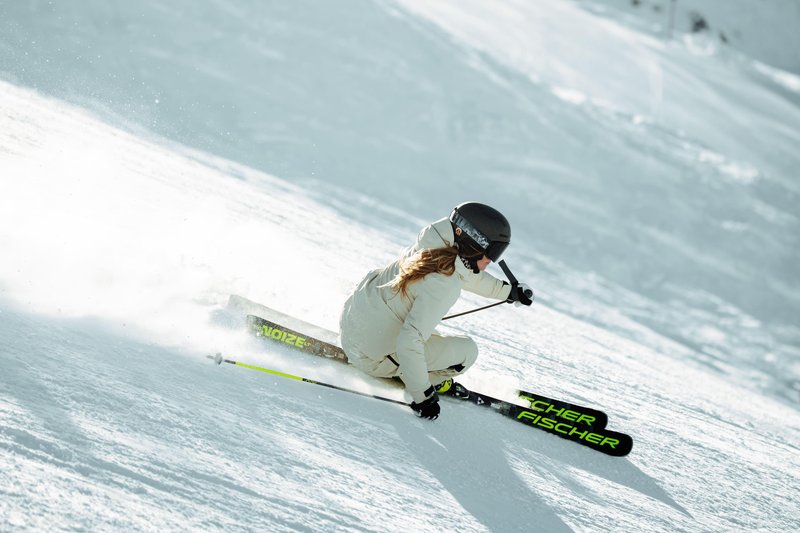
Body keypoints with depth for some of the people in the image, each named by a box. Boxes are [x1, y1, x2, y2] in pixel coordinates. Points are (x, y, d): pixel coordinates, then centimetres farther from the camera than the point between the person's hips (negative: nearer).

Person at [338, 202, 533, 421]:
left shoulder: (431, 247, -4)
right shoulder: (443, 286, -27)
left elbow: (467, 273, 19)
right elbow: (409, 342, -30)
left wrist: (508, 290, 27)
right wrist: (422, 395, -21)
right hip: (372, 356, -8)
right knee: (466, 351, -5)